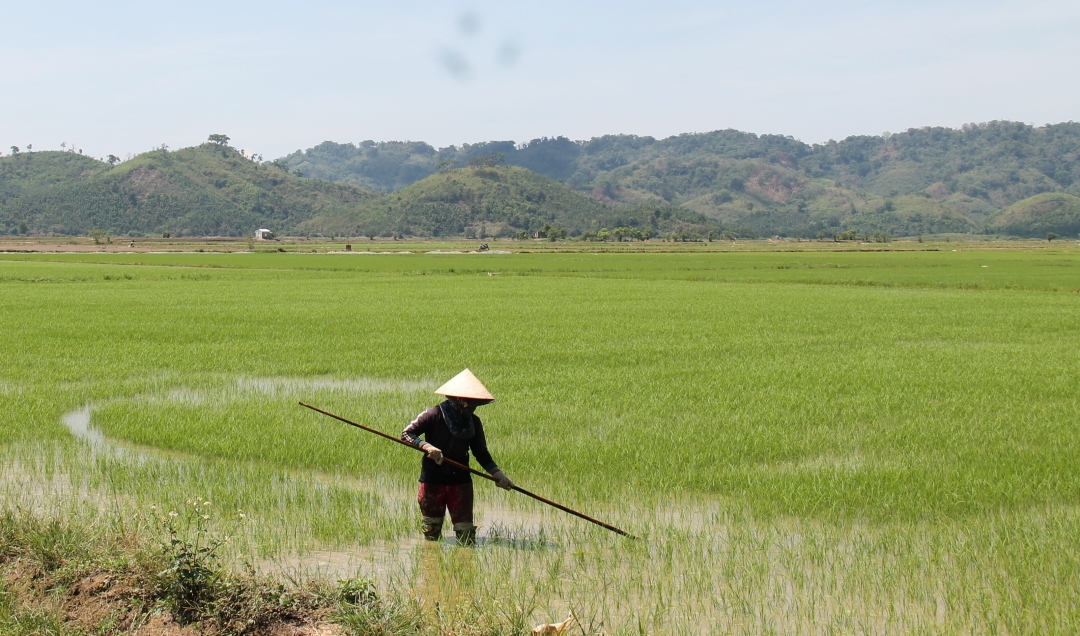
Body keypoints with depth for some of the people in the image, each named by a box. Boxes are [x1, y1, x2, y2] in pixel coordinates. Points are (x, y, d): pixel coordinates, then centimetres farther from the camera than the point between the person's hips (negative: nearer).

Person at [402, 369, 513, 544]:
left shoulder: (474, 422, 3)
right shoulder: (434, 415, -11)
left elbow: (481, 453, 9)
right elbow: (406, 434, -13)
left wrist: (496, 473, -7)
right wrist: (427, 446, -30)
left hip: (460, 481, 3)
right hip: (432, 481, -3)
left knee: (466, 534, -4)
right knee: (431, 530, 6)